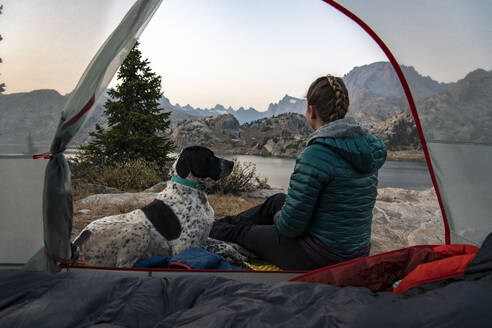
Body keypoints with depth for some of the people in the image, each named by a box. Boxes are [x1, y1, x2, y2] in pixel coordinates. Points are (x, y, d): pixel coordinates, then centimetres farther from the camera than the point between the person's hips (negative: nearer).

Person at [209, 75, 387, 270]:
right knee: (277, 201, 25)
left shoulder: (315, 154, -27)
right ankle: (223, 223, 46)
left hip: (319, 258, -8)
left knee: (241, 232, 14)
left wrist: (279, 219, 2)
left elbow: (290, 225, -22)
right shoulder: (369, 146, 1)